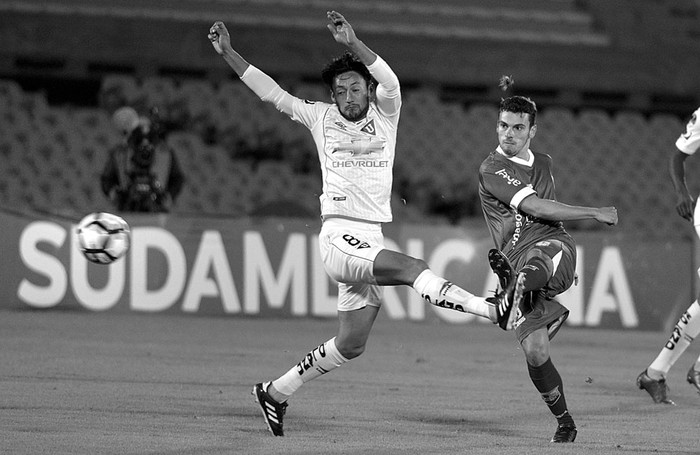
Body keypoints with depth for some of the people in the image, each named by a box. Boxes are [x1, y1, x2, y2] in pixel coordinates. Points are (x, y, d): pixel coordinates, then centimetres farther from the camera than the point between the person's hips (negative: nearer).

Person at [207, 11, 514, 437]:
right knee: (413, 268, -28)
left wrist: (354, 44, -30)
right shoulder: (321, 117, 7)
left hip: (371, 241, 4)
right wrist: (228, 54, 4)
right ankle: (496, 310, -37)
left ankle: (276, 392, 24)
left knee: (351, 345, 9)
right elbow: (272, 92, 10)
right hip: (339, 236, -4)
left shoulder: (385, 115, 6)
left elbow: (390, 82, -15)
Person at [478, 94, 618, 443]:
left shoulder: (543, 164, 21)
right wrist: (596, 213, -6)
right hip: (517, 264, -2)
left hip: (554, 247, 2)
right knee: (535, 352, -14)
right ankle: (564, 423, 3)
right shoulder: (491, 169, 0)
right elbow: (536, 207, -10)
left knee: (532, 268, -38)